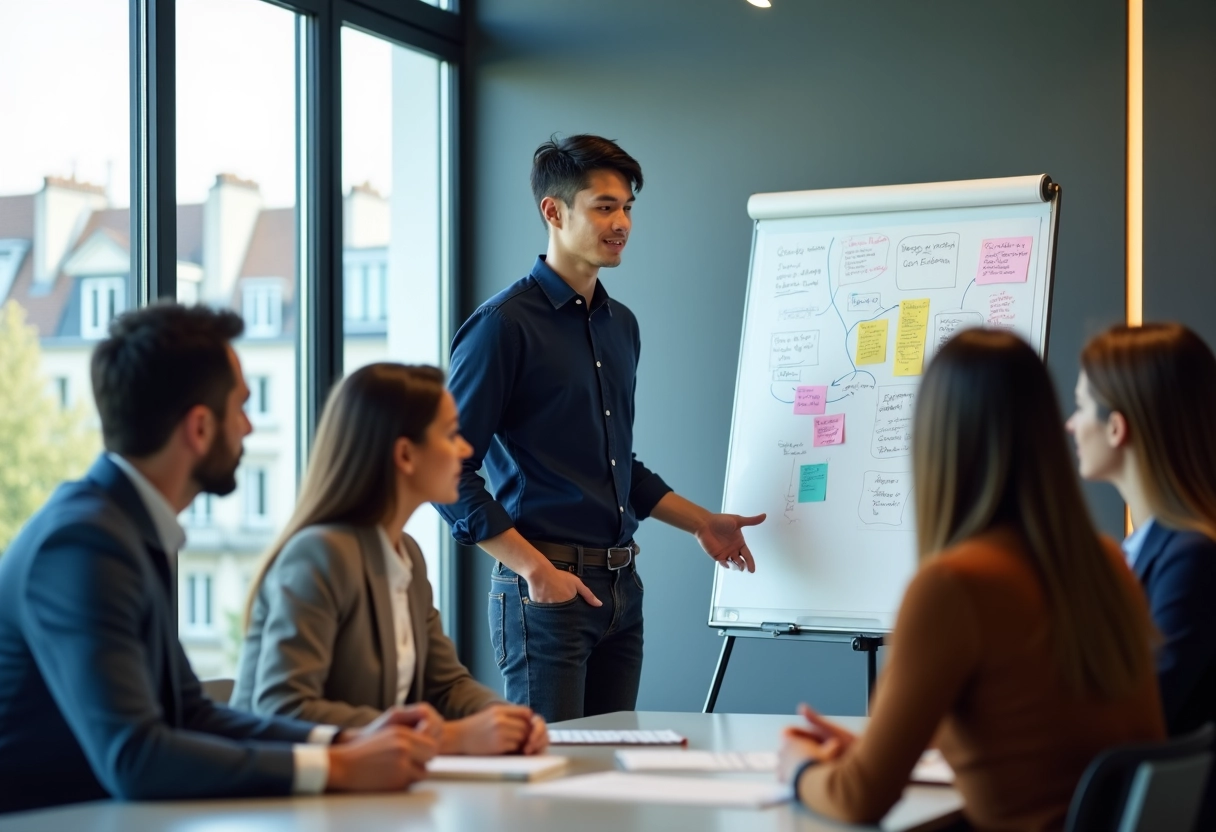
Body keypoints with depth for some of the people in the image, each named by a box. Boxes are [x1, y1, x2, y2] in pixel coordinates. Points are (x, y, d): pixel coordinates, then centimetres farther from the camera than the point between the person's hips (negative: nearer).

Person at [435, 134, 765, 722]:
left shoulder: (621, 326, 16)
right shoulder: (505, 325, -10)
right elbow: (450, 472, -14)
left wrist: (701, 522, 19)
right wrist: (533, 567, -20)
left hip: (620, 586, 8)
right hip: (547, 587, -8)